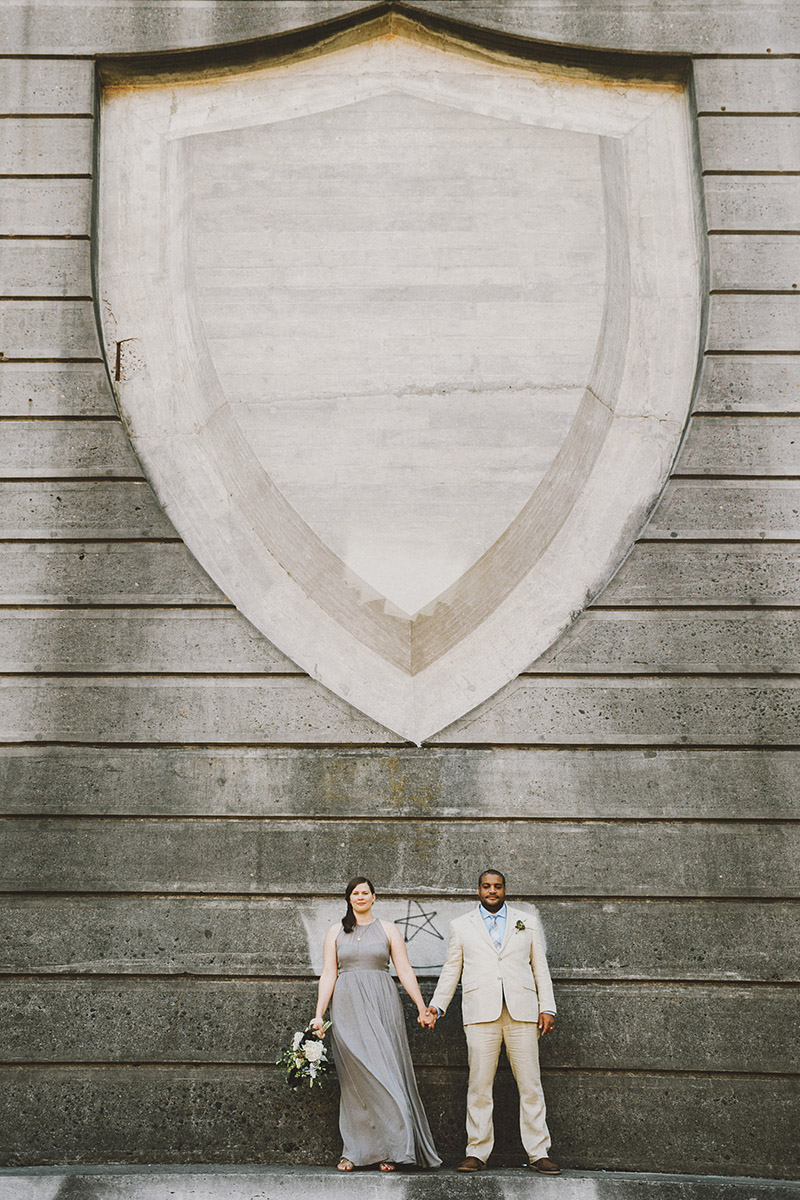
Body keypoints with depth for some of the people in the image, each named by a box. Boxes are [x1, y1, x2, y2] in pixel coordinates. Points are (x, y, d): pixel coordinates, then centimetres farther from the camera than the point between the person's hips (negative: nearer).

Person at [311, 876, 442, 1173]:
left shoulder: (388, 929, 9)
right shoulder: (336, 932, 10)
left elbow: (405, 971, 5)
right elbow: (328, 975, 5)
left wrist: (422, 1009, 0)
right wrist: (319, 1014, -3)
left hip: (381, 1006, 0)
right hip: (347, 1009, 0)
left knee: (385, 1069, -5)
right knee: (356, 1076, -2)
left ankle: (390, 1148, 4)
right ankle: (355, 1151, 6)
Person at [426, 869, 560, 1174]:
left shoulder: (528, 922, 16)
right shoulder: (462, 925, 14)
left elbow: (540, 968, 14)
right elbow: (451, 970, 15)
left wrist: (547, 1008, 5)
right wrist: (436, 1006, 5)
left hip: (521, 1011, 1)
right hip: (481, 1012, 0)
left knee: (530, 1085, 1)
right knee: (479, 1084, -2)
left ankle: (538, 1154, 8)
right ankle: (476, 1153, 6)